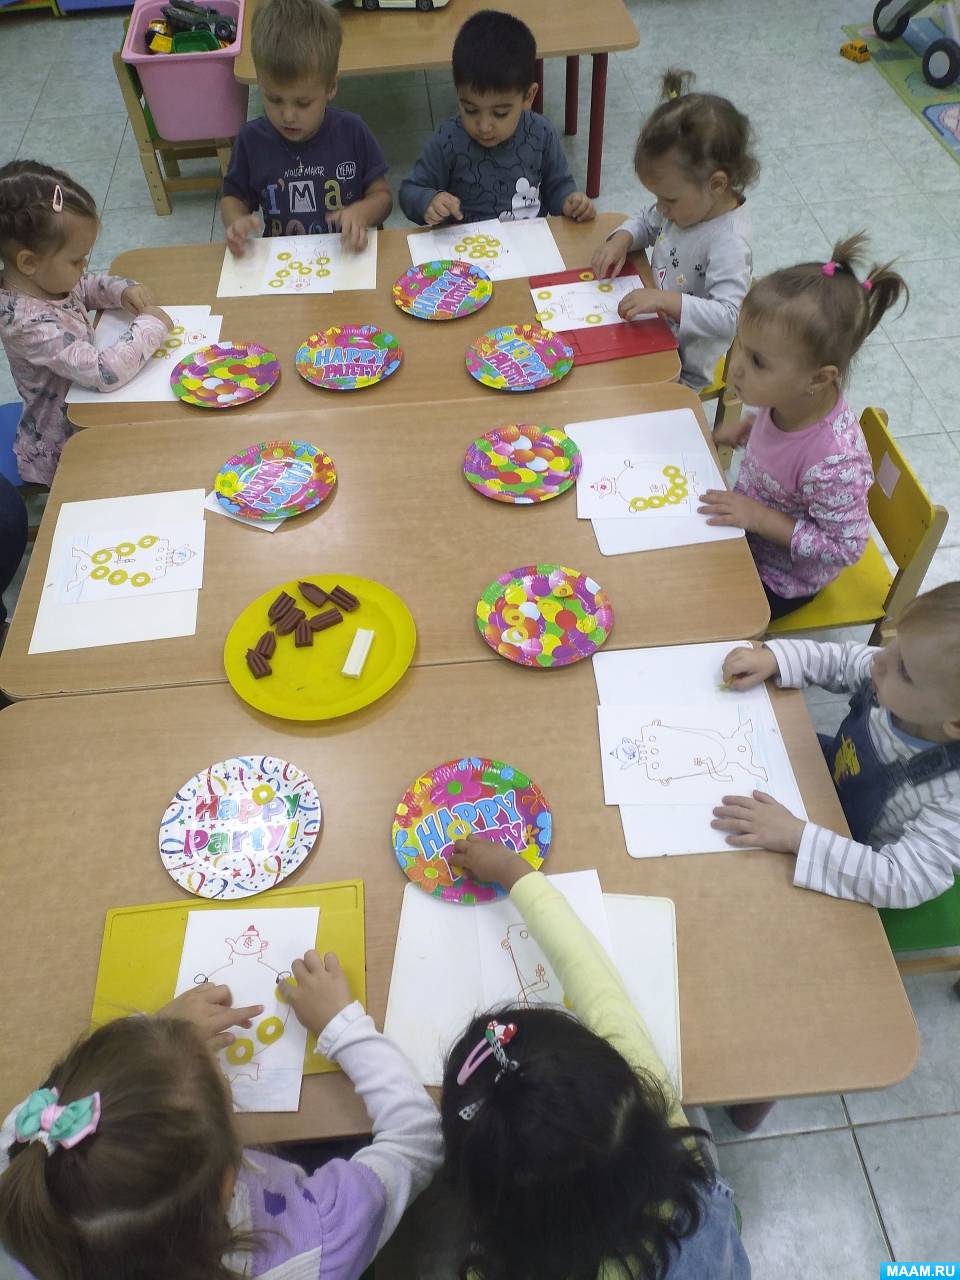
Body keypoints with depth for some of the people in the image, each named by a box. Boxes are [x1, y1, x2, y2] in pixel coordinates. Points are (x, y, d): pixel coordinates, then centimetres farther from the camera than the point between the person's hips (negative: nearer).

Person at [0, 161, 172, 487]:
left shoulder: (40, 279, -7)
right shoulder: (29, 322, -34)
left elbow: (88, 288, 15)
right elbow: (105, 372, -38)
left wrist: (123, 290, -7)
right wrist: (151, 326, -25)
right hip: (61, 455, -8)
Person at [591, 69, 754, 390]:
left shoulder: (729, 242, -29)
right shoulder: (690, 204, -3)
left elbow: (728, 319, -36)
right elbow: (647, 222, 17)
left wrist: (667, 300, -43)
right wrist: (622, 238, -5)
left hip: (685, 370, -8)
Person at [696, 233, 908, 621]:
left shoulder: (834, 461, -39)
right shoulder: (787, 395, -18)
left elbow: (845, 546, -28)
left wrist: (760, 518, -31)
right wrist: (746, 429, -9)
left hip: (781, 580, -6)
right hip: (748, 523, 6)